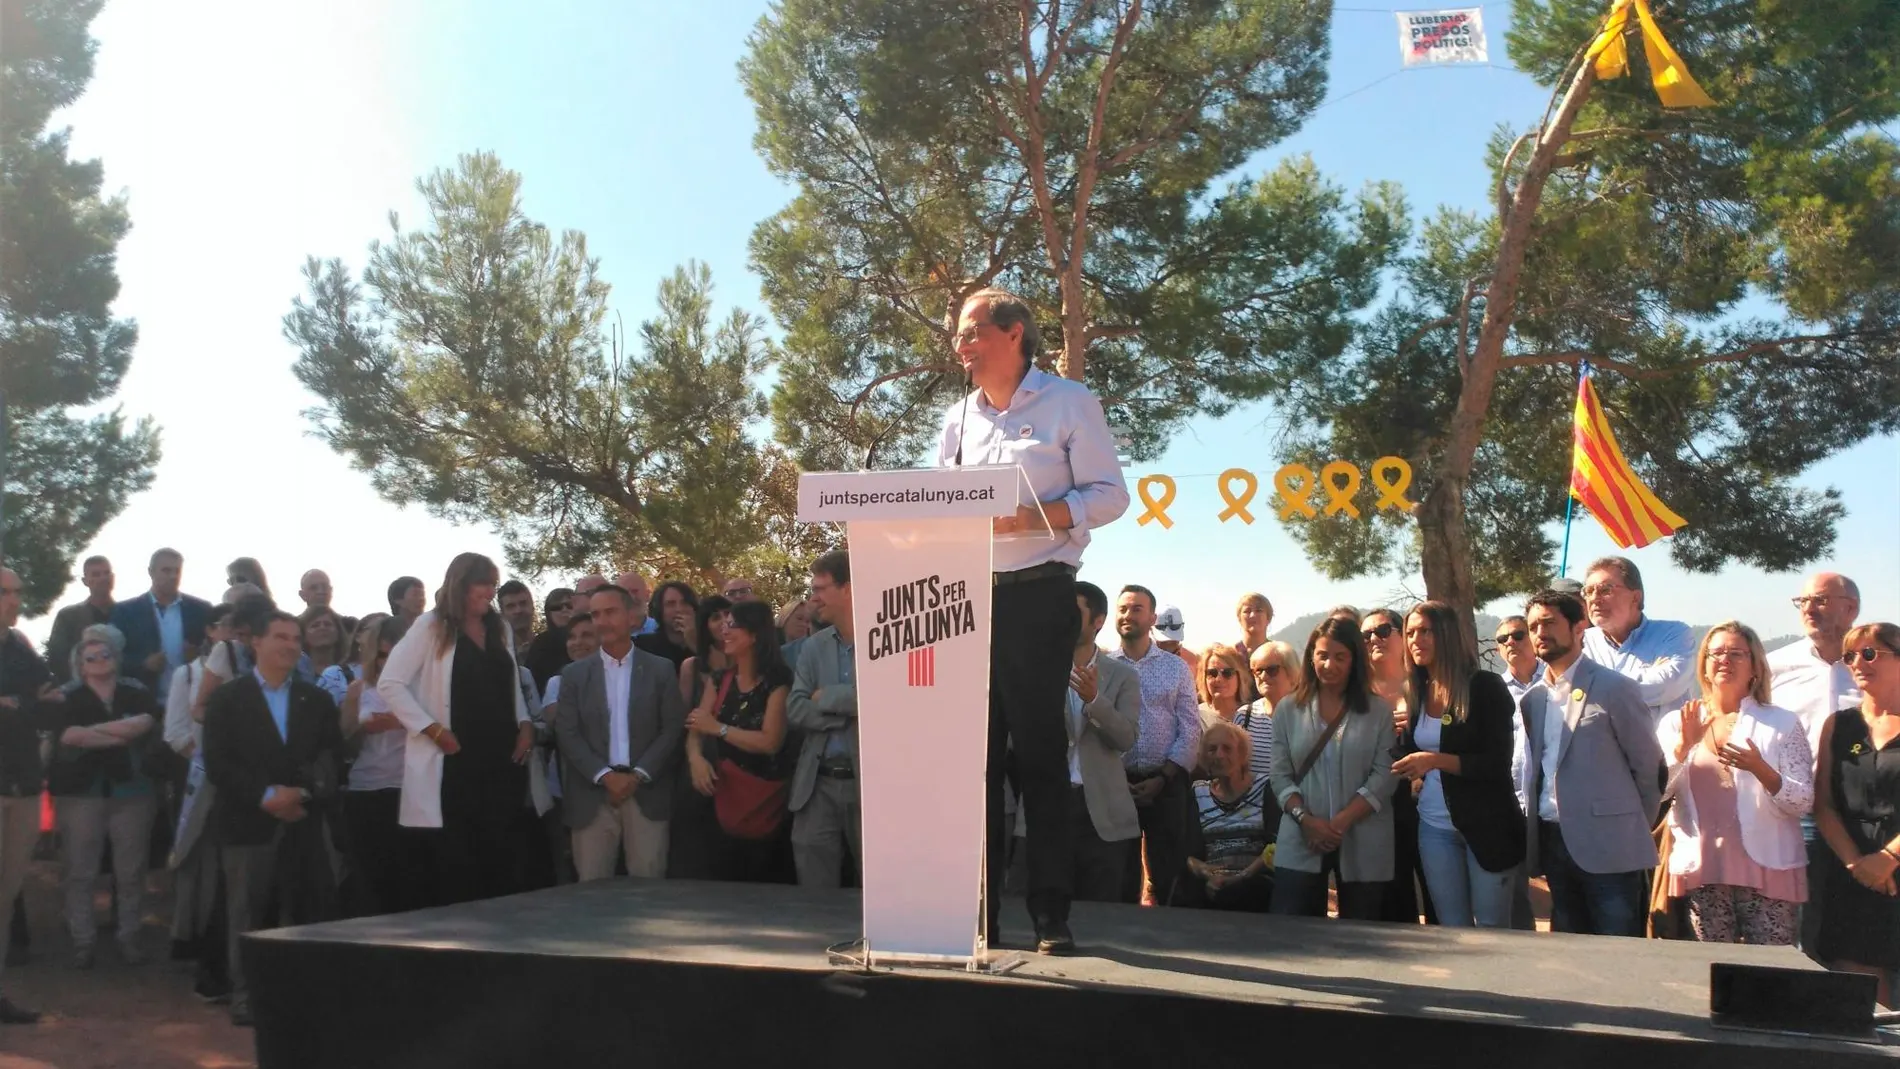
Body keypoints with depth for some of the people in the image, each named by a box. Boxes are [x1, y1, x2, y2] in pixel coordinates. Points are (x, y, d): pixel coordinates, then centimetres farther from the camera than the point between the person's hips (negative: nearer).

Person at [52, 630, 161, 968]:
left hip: (132, 791, 1)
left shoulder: (137, 694, 7)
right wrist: (122, 735, -11)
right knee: (80, 872, 0)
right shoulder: (69, 697, 4)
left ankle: (129, 939, 10)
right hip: (81, 792, -1)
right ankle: (82, 943, 7)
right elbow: (69, 735, -13)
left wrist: (94, 728, -13)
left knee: (131, 871, 3)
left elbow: (144, 724, -12)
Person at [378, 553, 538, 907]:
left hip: (502, 758, 5)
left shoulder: (499, 629, 13)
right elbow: (389, 684, -7)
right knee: (454, 861, 1)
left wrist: (525, 725, 3)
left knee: (502, 855, 7)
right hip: (455, 761, -5)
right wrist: (433, 730, -13)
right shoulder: (431, 626, -3)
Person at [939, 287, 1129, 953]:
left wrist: (1032, 517, -19)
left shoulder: (1069, 403, 2)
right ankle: (976, 912, 11)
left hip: (1038, 597, -5)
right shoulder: (958, 419, 17)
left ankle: (1051, 915, 3)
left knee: (1039, 753, -3)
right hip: (966, 597, 5)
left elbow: (1109, 494, -5)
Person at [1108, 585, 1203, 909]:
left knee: (1169, 873, 4)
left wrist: (1162, 779, -7)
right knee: (1119, 876, 6)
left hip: (1166, 784, 1)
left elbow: (1190, 730, 2)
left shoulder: (1176, 667, 7)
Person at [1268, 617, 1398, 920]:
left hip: (1362, 844, -1)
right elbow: (1280, 776, 3)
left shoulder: (1379, 711, 3)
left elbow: (1384, 776, -5)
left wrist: (1341, 822, -14)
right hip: (1301, 842, 1)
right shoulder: (1288, 709, 7)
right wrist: (1306, 819, -13)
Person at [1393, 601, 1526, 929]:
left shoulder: (1485, 687, -9)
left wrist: (1435, 760, -24)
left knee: (1492, 926, 4)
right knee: (1451, 928, 10)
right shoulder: (1416, 693, 7)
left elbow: (1497, 763, -16)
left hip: (1486, 825, -5)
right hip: (1434, 827, 5)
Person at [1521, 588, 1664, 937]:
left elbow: (1649, 765, -3)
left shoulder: (1614, 689, -7)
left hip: (1608, 847, -6)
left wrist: (1634, 827, 4)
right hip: (1553, 844, 6)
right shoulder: (1532, 700, 12)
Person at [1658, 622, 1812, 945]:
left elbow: (1803, 803, -2)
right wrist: (1682, 747, -12)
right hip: (1702, 871, 2)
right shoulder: (1676, 723, 11)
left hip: (1766, 870, -2)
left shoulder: (1782, 724, 5)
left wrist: (1760, 769, -19)